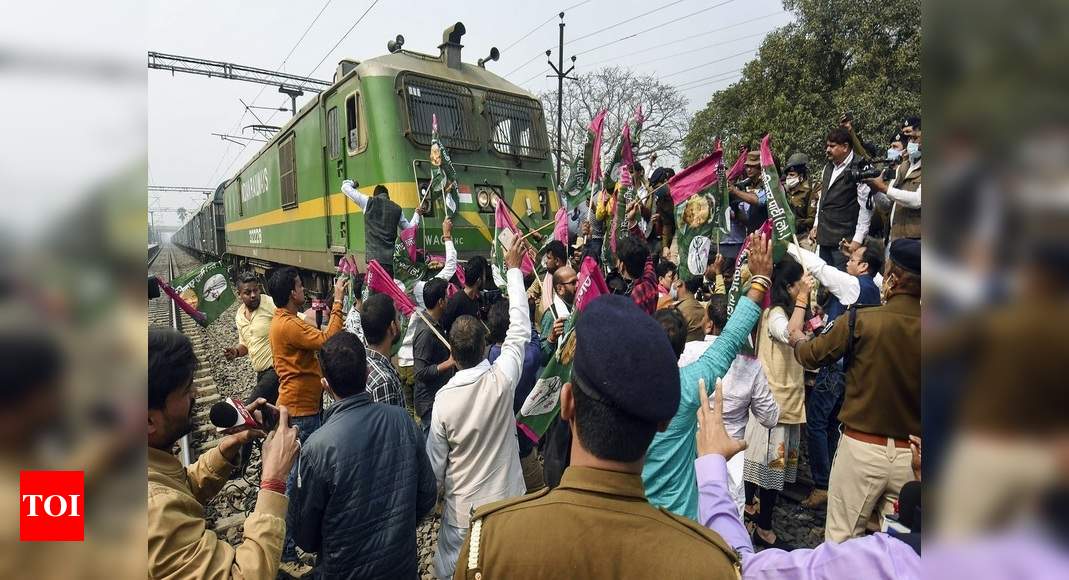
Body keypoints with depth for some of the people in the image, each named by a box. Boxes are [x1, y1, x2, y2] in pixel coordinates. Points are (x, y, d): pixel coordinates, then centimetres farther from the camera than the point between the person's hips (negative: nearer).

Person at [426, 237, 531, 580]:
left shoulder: (444, 398, -18)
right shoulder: (503, 379, -19)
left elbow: (436, 461, -7)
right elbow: (520, 330, -7)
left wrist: (438, 489, 14)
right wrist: (513, 268, 0)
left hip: (462, 505, -1)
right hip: (506, 499, 1)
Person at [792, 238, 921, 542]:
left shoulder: (859, 321, -15)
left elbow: (810, 356, 1)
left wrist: (798, 338, 22)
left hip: (862, 447, -3)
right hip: (911, 454, 3)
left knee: (840, 539, 10)